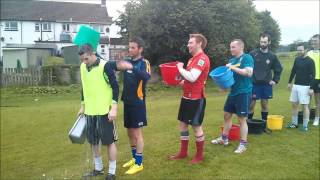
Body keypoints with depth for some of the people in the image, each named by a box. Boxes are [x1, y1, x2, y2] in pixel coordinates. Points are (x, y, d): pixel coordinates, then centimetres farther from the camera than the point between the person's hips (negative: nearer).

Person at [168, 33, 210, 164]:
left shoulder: (202, 59, -18)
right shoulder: (193, 59, 14)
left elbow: (192, 78, -29)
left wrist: (180, 68, -15)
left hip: (196, 98, -10)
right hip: (187, 97, 10)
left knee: (196, 126, 3)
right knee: (183, 124, 15)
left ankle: (199, 155, 20)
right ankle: (183, 153, 28)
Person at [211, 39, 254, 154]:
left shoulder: (247, 58, -9)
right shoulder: (232, 60, 14)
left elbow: (249, 72, -22)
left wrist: (233, 68, -20)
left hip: (243, 93, -8)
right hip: (233, 92, 8)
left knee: (242, 119, -3)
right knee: (227, 114, 14)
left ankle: (243, 144, 9)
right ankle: (224, 138, 29)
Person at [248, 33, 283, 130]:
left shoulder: (272, 56, 2)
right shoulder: (253, 53, -5)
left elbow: (278, 69, 13)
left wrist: (275, 80, 5)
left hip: (266, 84, 2)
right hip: (254, 84, -2)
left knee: (265, 104, 10)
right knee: (251, 104, 0)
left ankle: (264, 125, 20)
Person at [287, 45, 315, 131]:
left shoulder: (310, 61, -10)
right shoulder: (297, 59, 8)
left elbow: (312, 75, -12)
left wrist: (311, 88, -17)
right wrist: (290, 82, 18)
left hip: (305, 86, -6)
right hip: (295, 85, 6)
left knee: (305, 105, -2)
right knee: (294, 104, 10)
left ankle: (305, 126, 6)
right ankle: (294, 123, 20)